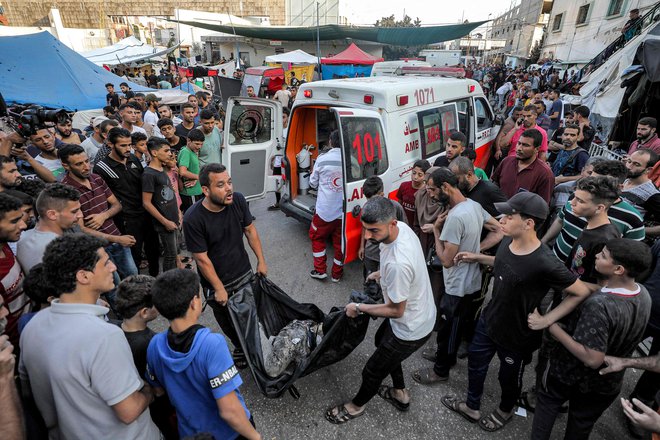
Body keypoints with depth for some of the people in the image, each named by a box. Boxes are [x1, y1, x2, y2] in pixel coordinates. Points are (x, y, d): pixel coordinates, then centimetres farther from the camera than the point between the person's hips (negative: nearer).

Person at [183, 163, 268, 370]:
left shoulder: (238, 200, -17)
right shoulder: (193, 219, -28)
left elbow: (250, 230, -1)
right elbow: (202, 259, -21)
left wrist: (261, 260, 1)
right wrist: (219, 289, -14)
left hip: (244, 272, 4)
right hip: (216, 280, -3)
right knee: (227, 321, 18)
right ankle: (240, 347, 45)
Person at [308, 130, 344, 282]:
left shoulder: (322, 159, -9)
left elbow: (313, 183, 2)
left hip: (324, 210, -1)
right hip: (343, 210, 2)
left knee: (317, 237, 20)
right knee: (340, 241, 16)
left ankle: (320, 270, 21)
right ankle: (337, 273, 27)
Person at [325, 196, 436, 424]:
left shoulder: (397, 263, -42)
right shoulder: (402, 227, -15)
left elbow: (396, 310, -26)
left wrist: (359, 308, -14)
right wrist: (381, 274, 12)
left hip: (411, 329, -9)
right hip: (421, 311, 9)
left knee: (373, 371, 13)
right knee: (381, 339, 33)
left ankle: (356, 406, 44)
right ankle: (400, 394, 53)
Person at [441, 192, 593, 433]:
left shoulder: (544, 263, -34)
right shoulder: (508, 241, -12)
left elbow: (582, 292, -21)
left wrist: (546, 320, -20)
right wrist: (478, 258, 3)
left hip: (516, 334, -6)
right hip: (489, 319, 6)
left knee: (509, 377, 22)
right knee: (475, 361, 23)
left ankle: (505, 411, 55)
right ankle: (472, 407, 50)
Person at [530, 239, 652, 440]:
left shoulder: (598, 305, -39)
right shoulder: (644, 294, -14)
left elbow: (593, 360, -35)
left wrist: (551, 327, -33)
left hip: (573, 377, -6)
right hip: (609, 383, 6)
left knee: (548, 401, 26)